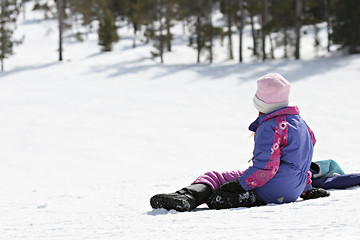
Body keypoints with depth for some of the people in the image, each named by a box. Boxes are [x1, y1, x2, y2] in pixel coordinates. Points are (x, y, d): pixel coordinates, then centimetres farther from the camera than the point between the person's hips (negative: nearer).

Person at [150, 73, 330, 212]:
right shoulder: (301, 123, 16)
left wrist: (240, 184, -21)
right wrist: (306, 188, 37)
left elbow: (266, 166, -23)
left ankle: (189, 196, -37)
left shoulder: (269, 128, -14)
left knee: (213, 177, -6)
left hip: (270, 190, -9)